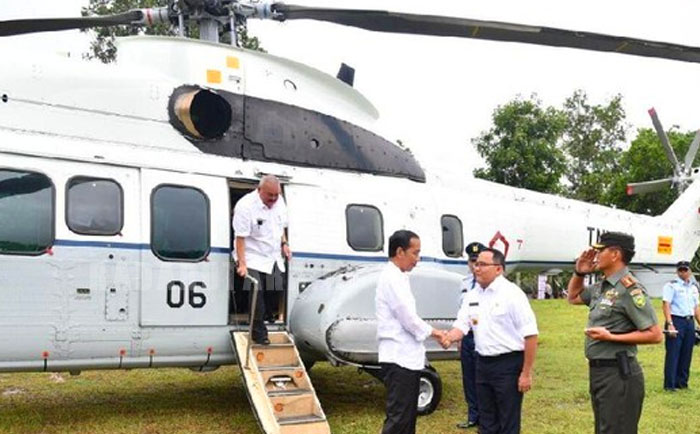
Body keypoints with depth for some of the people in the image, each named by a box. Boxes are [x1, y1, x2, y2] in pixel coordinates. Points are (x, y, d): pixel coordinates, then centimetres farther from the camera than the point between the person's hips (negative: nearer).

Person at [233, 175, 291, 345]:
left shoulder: (279, 202, 3)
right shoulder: (245, 206, -21)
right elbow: (240, 238, -21)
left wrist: (284, 243, 7)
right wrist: (242, 264, -25)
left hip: (272, 259, 7)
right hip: (253, 260, -7)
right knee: (257, 297, -10)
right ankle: (259, 334, 1)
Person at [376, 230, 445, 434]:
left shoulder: (398, 277, 14)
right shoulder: (392, 279, -17)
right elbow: (409, 319, -19)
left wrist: (430, 331, 8)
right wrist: (432, 331, -4)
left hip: (406, 357, 10)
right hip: (399, 358, -10)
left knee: (408, 415, 17)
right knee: (398, 417, -6)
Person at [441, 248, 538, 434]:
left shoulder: (511, 294, -13)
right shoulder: (472, 296, 7)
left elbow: (530, 334, -15)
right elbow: (461, 325, 5)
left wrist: (526, 373, -16)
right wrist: (449, 337, -20)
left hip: (508, 364, -7)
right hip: (483, 363, 7)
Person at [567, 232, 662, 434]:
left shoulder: (629, 288, -18)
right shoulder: (601, 287, 9)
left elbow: (655, 335, -20)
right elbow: (573, 297, 28)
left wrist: (611, 337, -22)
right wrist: (578, 273, 11)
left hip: (618, 373, -9)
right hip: (597, 370, 9)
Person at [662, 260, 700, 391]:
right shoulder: (672, 285, -5)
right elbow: (666, 305, -12)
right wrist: (670, 324, -20)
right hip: (676, 321, -6)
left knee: (687, 354, 9)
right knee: (673, 354, -6)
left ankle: (682, 382, 19)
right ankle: (669, 385, -1)